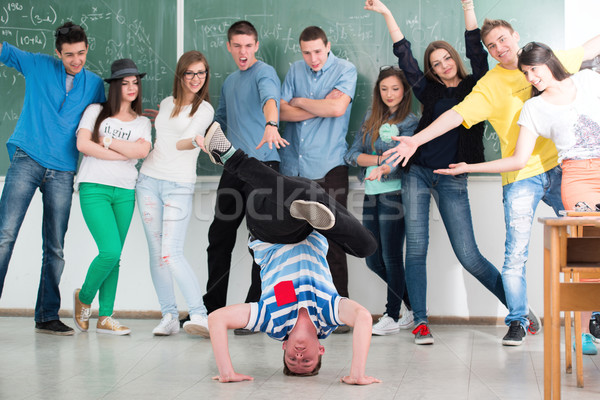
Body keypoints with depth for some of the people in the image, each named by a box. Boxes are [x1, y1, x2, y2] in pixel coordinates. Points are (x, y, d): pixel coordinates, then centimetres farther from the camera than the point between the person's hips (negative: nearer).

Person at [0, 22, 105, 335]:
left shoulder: (94, 83, 13)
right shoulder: (38, 66, 7)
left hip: (62, 172, 2)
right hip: (27, 160, -2)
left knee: (55, 248, 3)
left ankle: (47, 317, 11)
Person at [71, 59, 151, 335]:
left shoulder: (142, 123, 16)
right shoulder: (96, 111, 9)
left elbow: (142, 150, -3)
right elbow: (82, 144, -5)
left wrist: (108, 141, -4)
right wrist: (121, 154, -5)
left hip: (125, 192, 4)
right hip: (94, 188, -4)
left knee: (115, 256, 2)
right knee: (111, 251, -16)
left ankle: (105, 317, 8)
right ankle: (84, 297, 10)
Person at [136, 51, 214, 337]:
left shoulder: (204, 109, -1)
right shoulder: (167, 104, 14)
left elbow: (181, 143, -16)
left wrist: (195, 141, -36)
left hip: (179, 186, -5)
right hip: (149, 180, 5)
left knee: (171, 253, -16)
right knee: (156, 252, 3)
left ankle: (199, 315, -13)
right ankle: (169, 316, 10)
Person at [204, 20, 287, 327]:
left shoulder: (264, 72, -5)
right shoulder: (229, 82, 20)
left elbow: (270, 97, -27)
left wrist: (271, 124, -46)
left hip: (262, 164, -8)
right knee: (219, 238, 11)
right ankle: (212, 307, 23)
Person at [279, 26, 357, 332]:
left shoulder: (345, 70, 0)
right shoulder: (295, 71, 12)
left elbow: (337, 107, -17)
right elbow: (282, 111, 1)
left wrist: (300, 101, -2)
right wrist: (321, 107, -8)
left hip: (328, 168, -4)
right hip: (293, 168, 4)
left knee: (333, 242, -4)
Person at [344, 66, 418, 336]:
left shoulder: (410, 122, 0)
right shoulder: (370, 119, 15)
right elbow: (352, 154, 5)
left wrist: (385, 168, -32)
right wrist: (380, 159, -10)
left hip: (394, 193, -6)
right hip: (371, 194, 6)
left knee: (392, 257, -5)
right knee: (373, 260, 8)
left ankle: (392, 316, 6)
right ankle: (412, 305, 24)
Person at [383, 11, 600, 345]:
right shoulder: (490, 85, -1)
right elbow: (457, 114, -10)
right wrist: (417, 140, -21)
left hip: (559, 168, 3)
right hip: (521, 177, -3)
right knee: (516, 255, -7)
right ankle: (518, 321, 9)